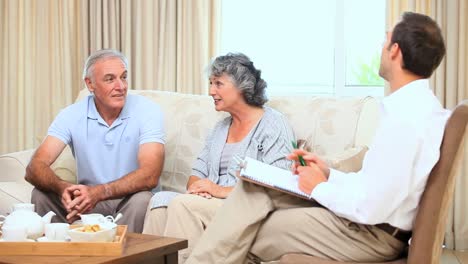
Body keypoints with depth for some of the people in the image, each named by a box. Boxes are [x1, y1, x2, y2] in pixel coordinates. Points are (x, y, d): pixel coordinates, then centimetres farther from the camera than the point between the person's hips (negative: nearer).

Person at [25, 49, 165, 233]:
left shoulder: (147, 111, -12)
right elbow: (35, 168, -15)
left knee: (142, 200, -33)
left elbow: (150, 176, -25)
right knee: (41, 194, -20)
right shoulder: (72, 115, -5)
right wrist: (63, 188, -38)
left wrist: (98, 192, -39)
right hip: (87, 201, 2)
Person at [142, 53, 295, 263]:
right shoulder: (221, 127, 22)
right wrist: (196, 186, -8)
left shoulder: (273, 125, -3)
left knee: (183, 204, -27)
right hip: (212, 204, 7)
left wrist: (222, 190, -19)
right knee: (160, 200, -18)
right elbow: (197, 173, 18)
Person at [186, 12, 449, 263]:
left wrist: (320, 188, -10)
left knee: (242, 238, -4)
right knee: (254, 187, 3)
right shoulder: (418, 105, 8)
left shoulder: (405, 117, -24)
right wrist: (328, 174, 6)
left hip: (374, 234, -9)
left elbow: (371, 209, -26)